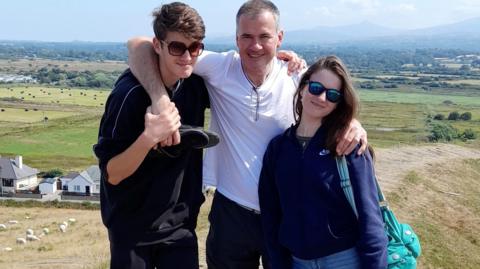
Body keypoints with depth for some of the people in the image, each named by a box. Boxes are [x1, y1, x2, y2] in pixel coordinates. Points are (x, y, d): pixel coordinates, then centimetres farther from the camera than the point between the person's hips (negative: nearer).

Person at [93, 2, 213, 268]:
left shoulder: (196, 83, -7)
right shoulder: (130, 94, -22)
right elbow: (111, 174, -20)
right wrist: (149, 137, -37)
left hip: (181, 222, 4)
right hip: (133, 228, -4)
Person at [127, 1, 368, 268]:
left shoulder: (295, 75, -8)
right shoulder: (219, 67, -12)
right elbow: (140, 45, -14)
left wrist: (352, 123, -18)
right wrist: (161, 99, -30)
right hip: (232, 212, 0)